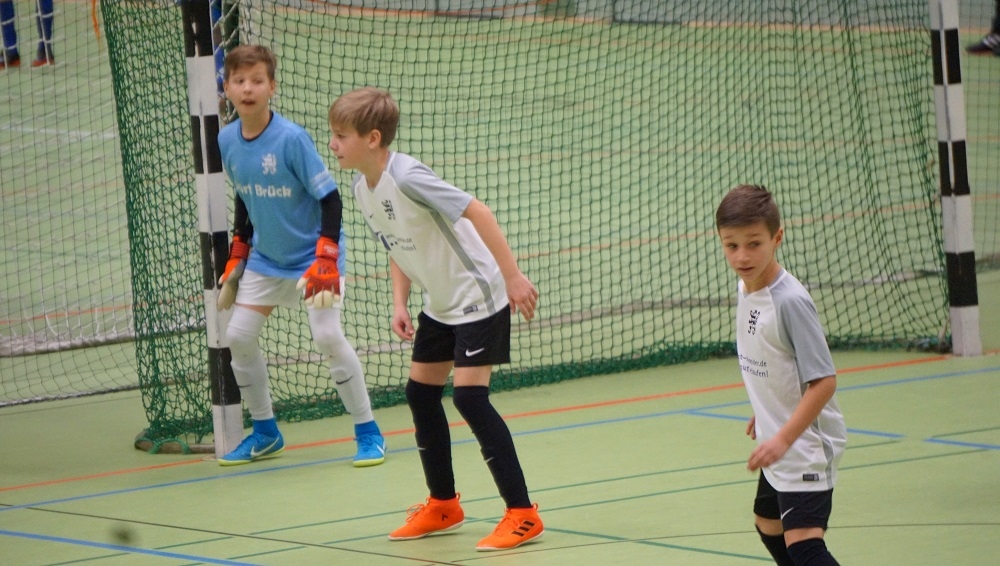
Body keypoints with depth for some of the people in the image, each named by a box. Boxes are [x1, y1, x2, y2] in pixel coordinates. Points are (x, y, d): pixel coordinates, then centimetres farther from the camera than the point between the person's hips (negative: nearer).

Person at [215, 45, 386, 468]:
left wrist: (326, 260, -24)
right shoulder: (227, 141, -4)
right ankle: (265, 434, 18)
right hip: (265, 258, 6)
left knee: (327, 336, -18)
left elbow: (330, 199, -18)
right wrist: (237, 255, 12)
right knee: (238, 336, 0)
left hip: (311, 255, -6)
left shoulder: (291, 139, -22)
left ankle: (368, 433, -4)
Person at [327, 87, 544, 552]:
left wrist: (512, 275, -29)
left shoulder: (406, 178, -26)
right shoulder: (361, 188, 2)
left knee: (469, 396, -15)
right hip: (439, 304, 10)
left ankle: (522, 514, -9)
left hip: (478, 298, -10)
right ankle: (443, 505, 27)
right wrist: (400, 303, 4)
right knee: (420, 392, 12)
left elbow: (476, 212, -28)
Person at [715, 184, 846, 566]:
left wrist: (783, 439, -29)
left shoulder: (790, 301, -25)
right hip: (777, 440, 10)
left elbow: (824, 381, -25)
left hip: (805, 445, -10)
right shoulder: (746, 289, 1)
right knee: (768, 525, 26)